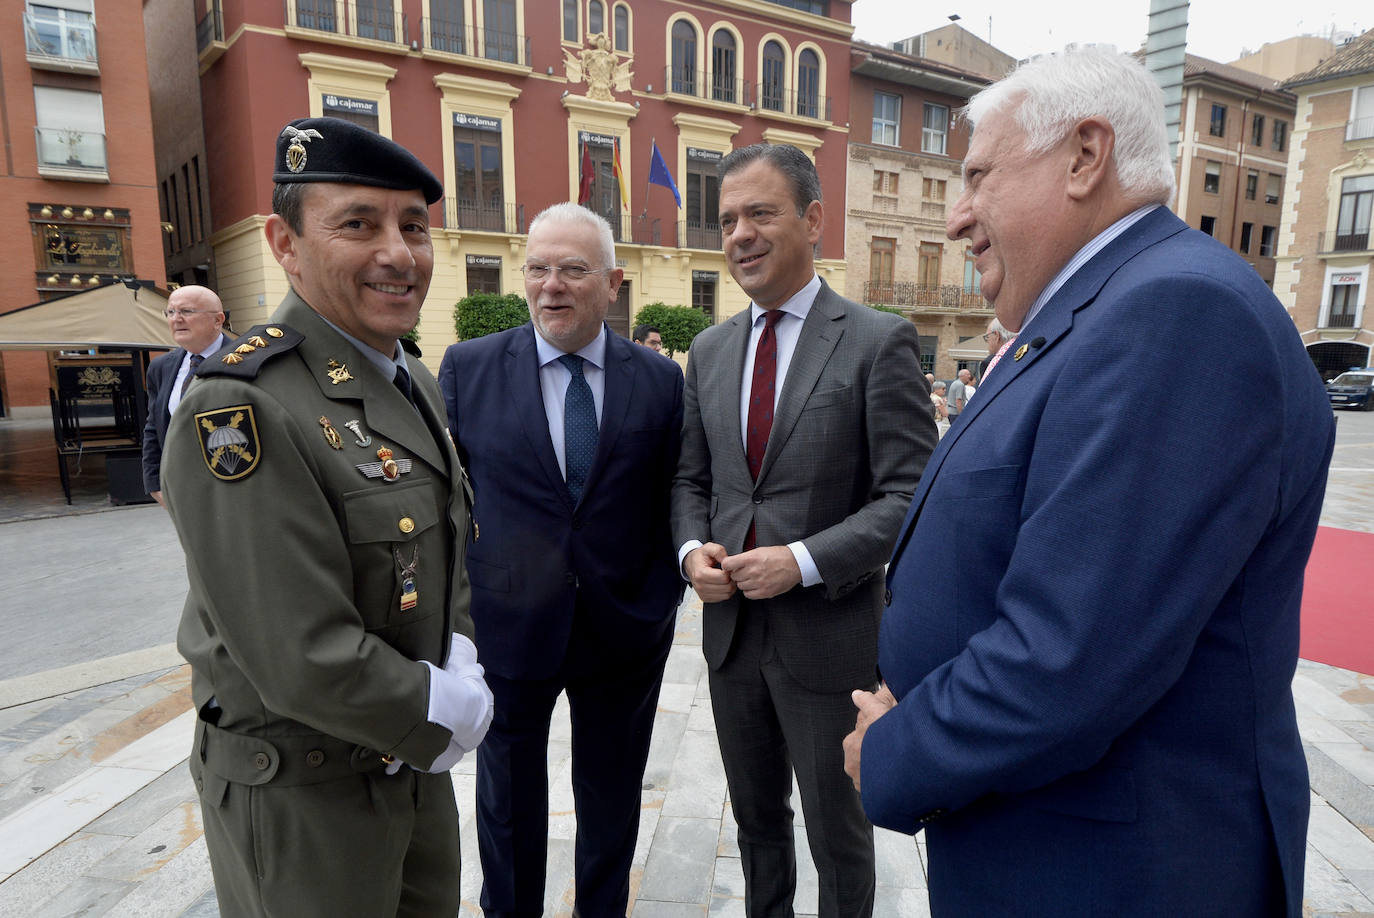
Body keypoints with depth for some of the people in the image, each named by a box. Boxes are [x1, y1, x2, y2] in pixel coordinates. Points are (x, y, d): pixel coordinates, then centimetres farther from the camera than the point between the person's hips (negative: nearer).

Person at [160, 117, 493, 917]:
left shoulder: (414, 379, 2)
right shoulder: (242, 409, -25)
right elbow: (306, 663, -28)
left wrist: (458, 664, -7)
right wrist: (446, 715, -14)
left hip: (415, 759, 8)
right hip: (305, 795, -7)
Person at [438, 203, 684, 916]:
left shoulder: (659, 380, -3)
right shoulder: (467, 368, -5)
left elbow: (671, 503, 1)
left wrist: (659, 603, -4)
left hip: (624, 634, 1)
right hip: (507, 625, 0)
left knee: (612, 805, 20)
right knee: (508, 804, 21)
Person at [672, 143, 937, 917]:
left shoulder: (880, 341, -11)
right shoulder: (709, 351, 6)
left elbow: (911, 496, -14)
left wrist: (804, 561, -22)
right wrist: (693, 548, -8)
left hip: (830, 635, -5)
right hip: (732, 628, 5)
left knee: (837, 834, 17)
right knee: (757, 818, 24)